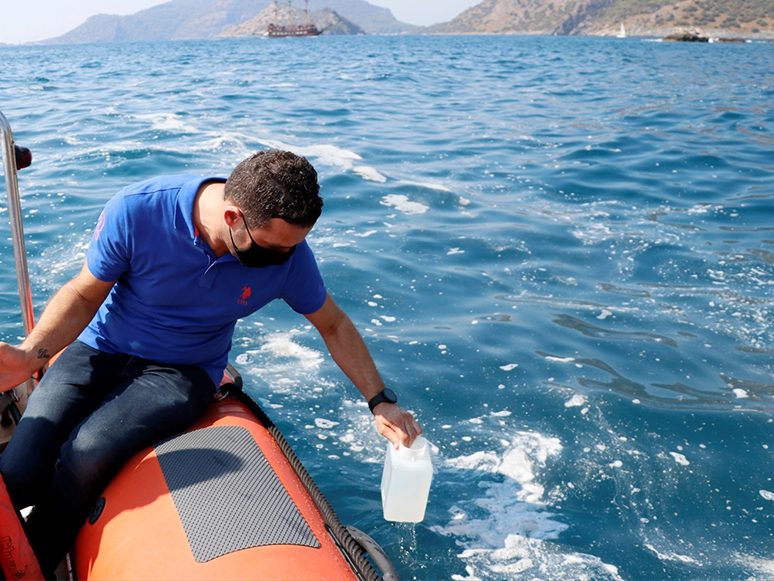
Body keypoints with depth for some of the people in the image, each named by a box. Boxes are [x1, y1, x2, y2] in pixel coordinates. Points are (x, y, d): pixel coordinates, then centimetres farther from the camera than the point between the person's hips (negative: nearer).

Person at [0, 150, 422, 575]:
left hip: (184, 373, 0)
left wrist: (380, 401, 1)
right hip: (100, 351, 1)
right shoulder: (136, 212, -22)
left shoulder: (288, 253, -16)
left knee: (87, 454, -26)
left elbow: (334, 326, 1)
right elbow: (84, 294, -6)